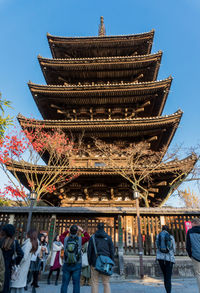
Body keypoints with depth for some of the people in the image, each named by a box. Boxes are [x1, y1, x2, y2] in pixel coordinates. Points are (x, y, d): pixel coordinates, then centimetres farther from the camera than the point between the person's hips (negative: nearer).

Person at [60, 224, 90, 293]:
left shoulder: (66, 239, -7)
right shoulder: (80, 239, -11)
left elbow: (61, 237, 18)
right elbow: (88, 237, 8)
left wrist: (67, 231, 16)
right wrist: (82, 230, 11)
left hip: (66, 265, 1)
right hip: (77, 265, -1)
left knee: (64, 283, 9)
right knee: (76, 284, 7)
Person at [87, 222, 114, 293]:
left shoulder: (92, 238, 2)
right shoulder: (108, 238, 3)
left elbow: (89, 251, 2)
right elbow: (112, 251, 3)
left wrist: (90, 262, 9)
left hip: (95, 262, -1)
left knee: (94, 282, 6)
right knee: (106, 283, 7)